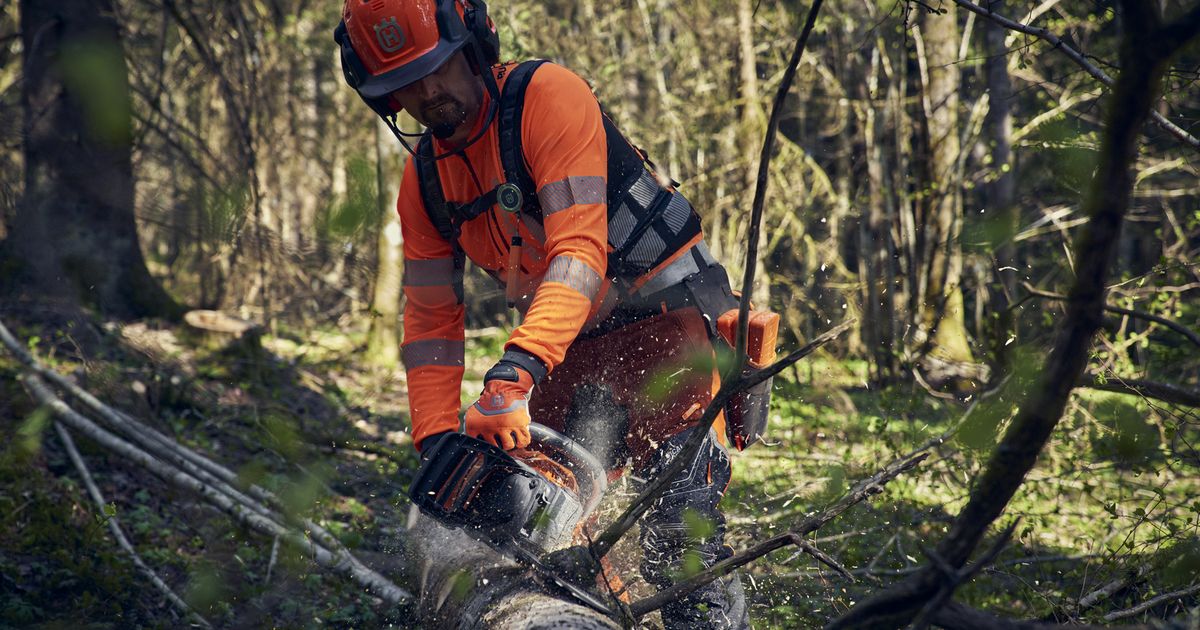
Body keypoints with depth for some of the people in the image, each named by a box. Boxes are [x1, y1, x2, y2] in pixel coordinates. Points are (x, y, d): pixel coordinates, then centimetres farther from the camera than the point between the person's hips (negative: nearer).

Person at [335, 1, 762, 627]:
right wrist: (436, 443, -3)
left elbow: (579, 250, -28)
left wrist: (517, 369, -40)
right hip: (571, 351, 7)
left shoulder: (548, 94, -17)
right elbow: (430, 322, 9)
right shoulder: (424, 181, 5)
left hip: (665, 321, -7)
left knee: (679, 530, -19)